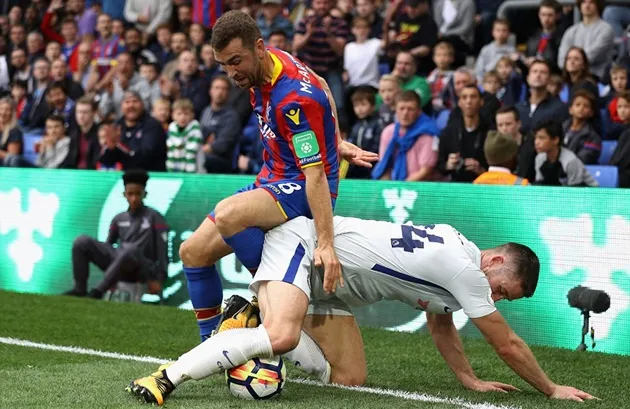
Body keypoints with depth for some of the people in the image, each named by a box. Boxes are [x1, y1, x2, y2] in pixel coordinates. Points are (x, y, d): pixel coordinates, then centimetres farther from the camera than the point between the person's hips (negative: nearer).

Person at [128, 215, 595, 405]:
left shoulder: (451, 260, 12)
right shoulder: (465, 269, -16)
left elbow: (441, 326, 28)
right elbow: (508, 345, -9)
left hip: (328, 288, 10)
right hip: (302, 242, -10)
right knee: (280, 336, -35)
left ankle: (251, 322, 6)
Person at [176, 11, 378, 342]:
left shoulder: (294, 98, -28)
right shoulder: (269, 61, -2)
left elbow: (316, 175, -30)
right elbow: (321, 87, 18)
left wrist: (326, 244, -36)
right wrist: (336, 144, 17)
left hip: (304, 189, -9)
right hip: (272, 180, 9)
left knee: (227, 214, -36)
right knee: (193, 251, 3)